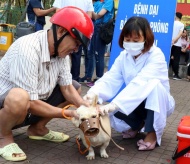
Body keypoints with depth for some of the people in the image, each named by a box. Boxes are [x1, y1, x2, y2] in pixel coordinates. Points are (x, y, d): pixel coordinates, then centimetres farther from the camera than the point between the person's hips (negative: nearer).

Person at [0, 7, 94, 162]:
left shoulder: (60, 50, -7)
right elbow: (30, 103, -31)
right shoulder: (28, 50, -32)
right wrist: (68, 113, -24)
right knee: (20, 98, -41)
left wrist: (86, 107, -20)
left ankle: (38, 128, 12)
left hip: (28, 109, 8)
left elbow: (67, 88, -4)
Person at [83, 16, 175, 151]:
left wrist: (114, 104, -52)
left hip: (158, 103, -4)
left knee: (153, 84, -36)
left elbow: (140, 82, -41)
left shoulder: (156, 55, -25)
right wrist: (94, 93, -42)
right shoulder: (123, 56, -7)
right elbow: (110, 78, -20)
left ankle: (153, 133, -19)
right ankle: (137, 124, 10)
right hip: (134, 105, 5)